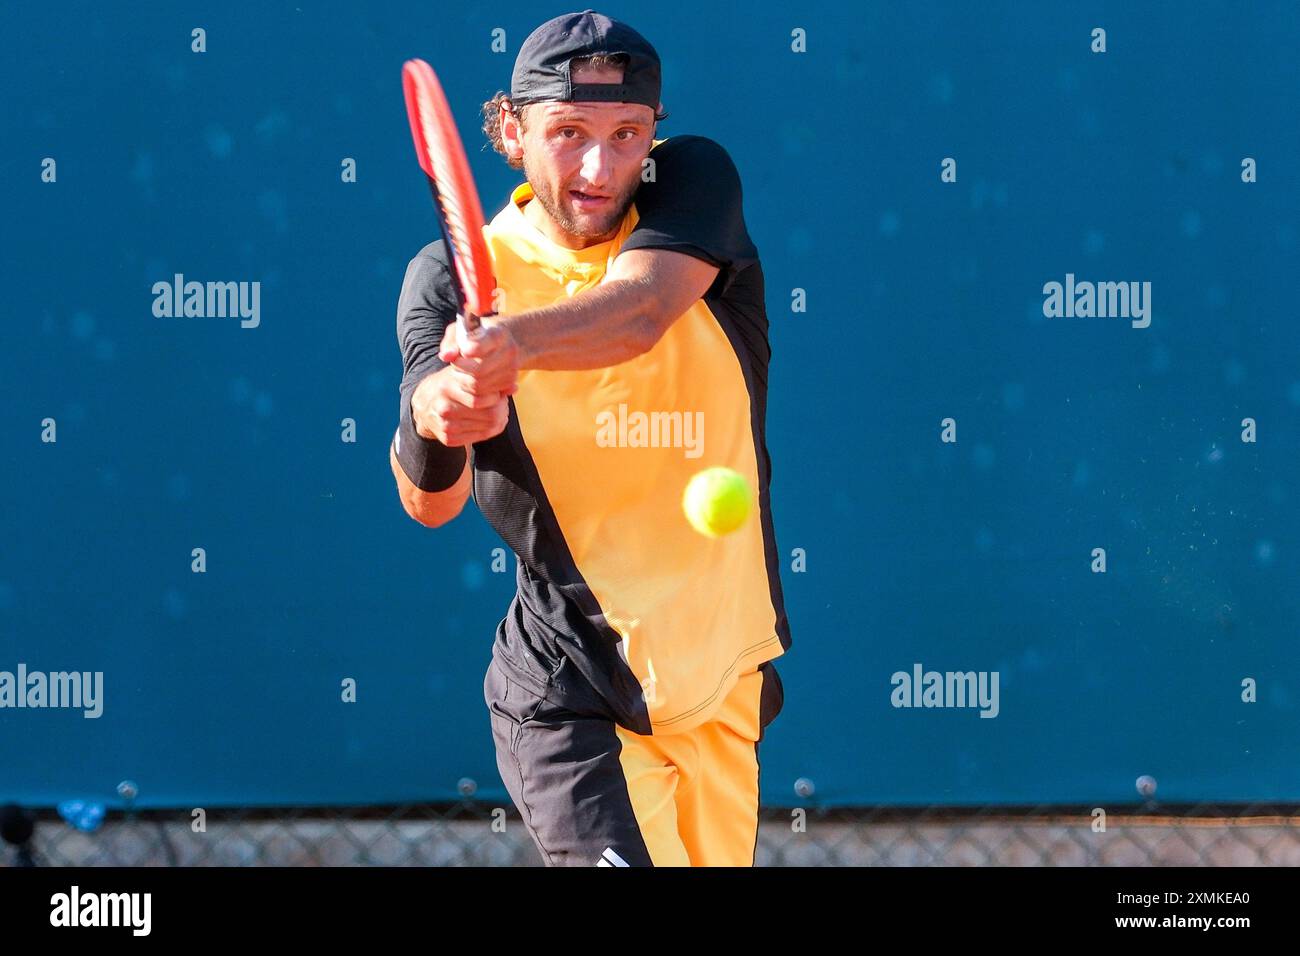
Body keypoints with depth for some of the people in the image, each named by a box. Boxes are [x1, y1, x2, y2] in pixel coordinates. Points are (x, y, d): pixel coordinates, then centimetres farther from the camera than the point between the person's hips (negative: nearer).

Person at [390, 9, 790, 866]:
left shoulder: (697, 182, -3)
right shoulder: (454, 276, -6)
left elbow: (638, 311, -26)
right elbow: (429, 502, -18)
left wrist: (517, 342, -47)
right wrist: (432, 419, -41)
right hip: (567, 694, -3)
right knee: (618, 856, -25)